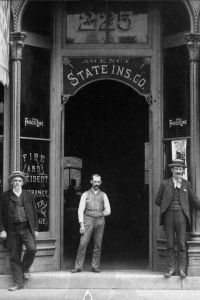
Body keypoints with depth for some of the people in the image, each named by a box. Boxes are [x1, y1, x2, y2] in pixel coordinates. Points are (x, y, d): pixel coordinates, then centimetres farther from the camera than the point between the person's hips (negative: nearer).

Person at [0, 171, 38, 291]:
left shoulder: (29, 196, 10)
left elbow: (34, 213, 13)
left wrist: (35, 229, 7)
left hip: (26, 228, 0)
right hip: (12, 229, 0)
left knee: (32, 248, -22)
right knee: (14, 256, 1)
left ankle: (25, 268, 6)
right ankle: (19, 283, 9)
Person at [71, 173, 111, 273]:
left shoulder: (103, 195, 10)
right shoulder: (85, 194, 6)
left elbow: (108, 211, 9)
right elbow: (80, 210, 0)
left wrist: (98, 214, 0)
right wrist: (81, 225, -9)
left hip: (100, 221, 2)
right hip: (88, 221, -2)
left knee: (98, 245, 1)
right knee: (83, 243, -8)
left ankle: (95, 267, 9)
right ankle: (78, 267, -6)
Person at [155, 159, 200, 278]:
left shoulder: (186, 184, 10)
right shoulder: (165, 184, 8)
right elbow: (158, 200, 13)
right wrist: (166, 206, 4)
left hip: (181, 215, 0)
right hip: (169, 215, 0)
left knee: (182, 244, -2)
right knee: (170, 245, 2)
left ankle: (182, 269, 4)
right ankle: (171, 269, 7)